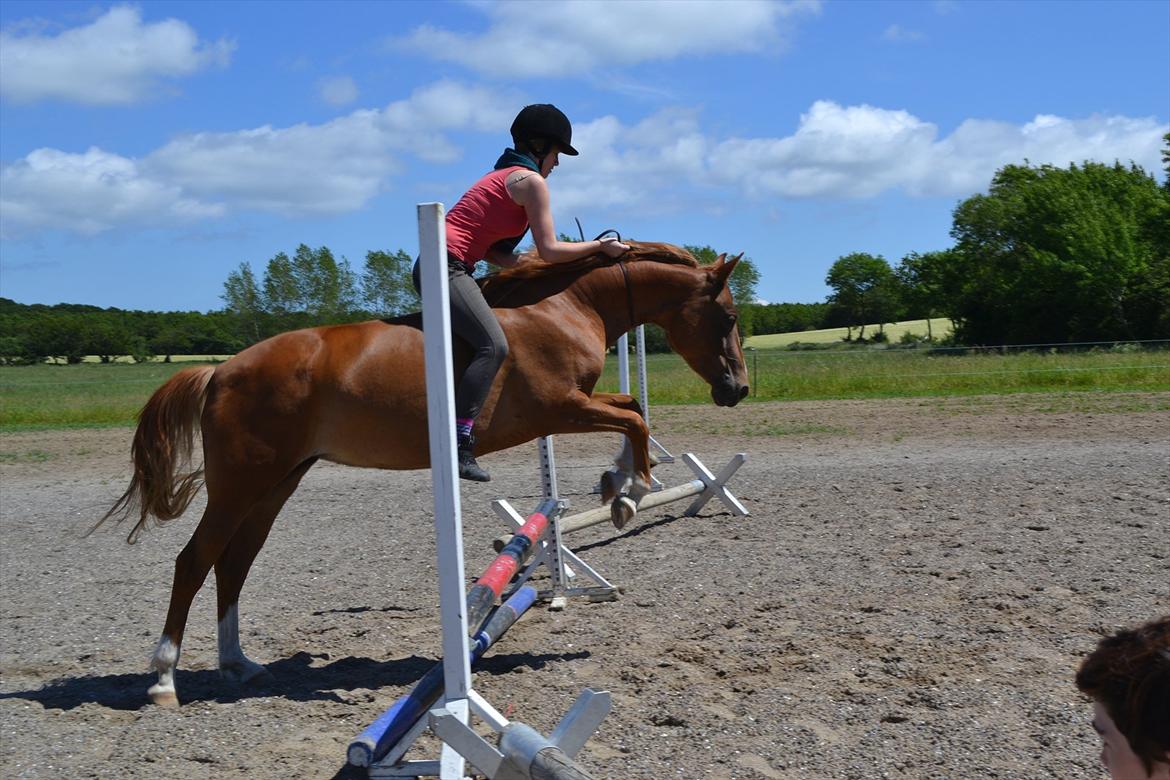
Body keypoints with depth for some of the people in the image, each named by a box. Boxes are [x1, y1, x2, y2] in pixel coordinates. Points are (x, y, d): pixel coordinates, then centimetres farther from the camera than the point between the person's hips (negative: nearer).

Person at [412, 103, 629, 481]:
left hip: (433, 266, 11)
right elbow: (549, 250, -7)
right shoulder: (531, 180, -5)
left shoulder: (504, 176, 24)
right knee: (493, 345, -24)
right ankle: (459, 443, -32)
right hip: (446, 266, -11)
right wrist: (600, 246, 4)